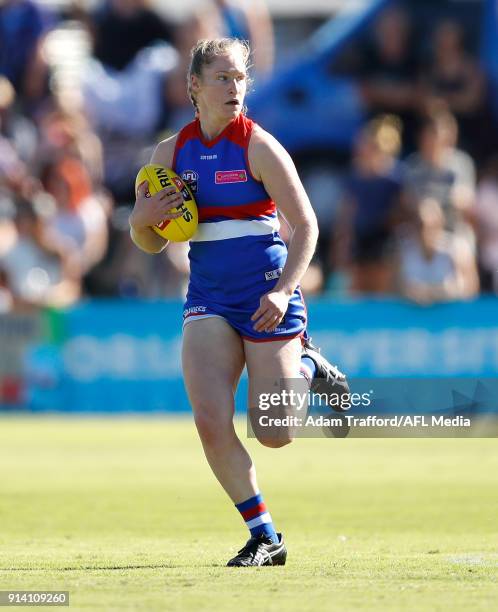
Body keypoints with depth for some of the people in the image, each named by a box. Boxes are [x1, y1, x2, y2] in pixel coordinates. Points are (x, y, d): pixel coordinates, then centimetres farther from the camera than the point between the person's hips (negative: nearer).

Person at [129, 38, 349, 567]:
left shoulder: (258, 146, -8)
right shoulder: (171, 152, 5)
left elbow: (306, 225, -7)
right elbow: (151, 244, 14)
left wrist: (283, 291, -19)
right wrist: (142, 219, -9)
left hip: (267, 296, -3)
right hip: (208, 300, 3)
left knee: (274, 435, -2)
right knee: (211, 423, -14)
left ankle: (307, 365, 30)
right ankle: (264, 537, 0)